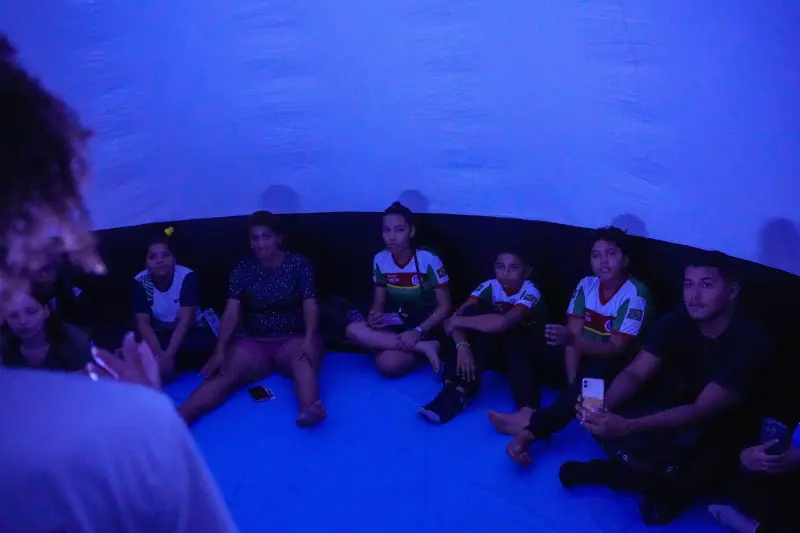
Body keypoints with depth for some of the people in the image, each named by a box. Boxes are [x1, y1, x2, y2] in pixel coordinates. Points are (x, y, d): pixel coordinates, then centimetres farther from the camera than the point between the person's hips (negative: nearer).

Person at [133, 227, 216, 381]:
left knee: (206, 344, -35)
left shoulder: (187, 277, -19)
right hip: (159, 335, 2)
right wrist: (159, 355, -36)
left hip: (190, 332, -1)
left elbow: (185, 321, -26)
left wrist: (168, 355, -38)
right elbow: (143, 323, -18)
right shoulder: (140, 282, -13)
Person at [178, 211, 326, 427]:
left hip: (294, 339, -2)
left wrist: (309, 340, -30)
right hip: (254, 342, 2)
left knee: (302, 359, -38)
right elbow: (231, 312, -7)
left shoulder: (299, 264, -3)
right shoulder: (243, 269, 2)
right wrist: (220, 350, -22)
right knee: (224, 374, -25)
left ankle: (309, 410, -65)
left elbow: (310, 306, -11)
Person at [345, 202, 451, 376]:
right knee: (353, 329, -24)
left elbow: (444, 307, -13)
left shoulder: (428, 260, -17)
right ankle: (423, 348, -20)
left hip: (426, 329, -6)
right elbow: (379, 303, 5)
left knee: (388, 364, -32)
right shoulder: (380, 260, -4)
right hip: (396, 326, 6)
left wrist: (418, 332, -24)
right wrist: (374, 316, -19)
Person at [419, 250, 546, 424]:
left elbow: (504, 322, -45)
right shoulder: (489, 286, -15)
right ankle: (458, 392, -35)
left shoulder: (530, 292, -26)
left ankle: (528, 409, -48)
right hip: (492, 342, 3)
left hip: (522, 347, -3)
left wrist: (460, 321, -38)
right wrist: (462, 346, -45)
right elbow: (455, 318, -26)